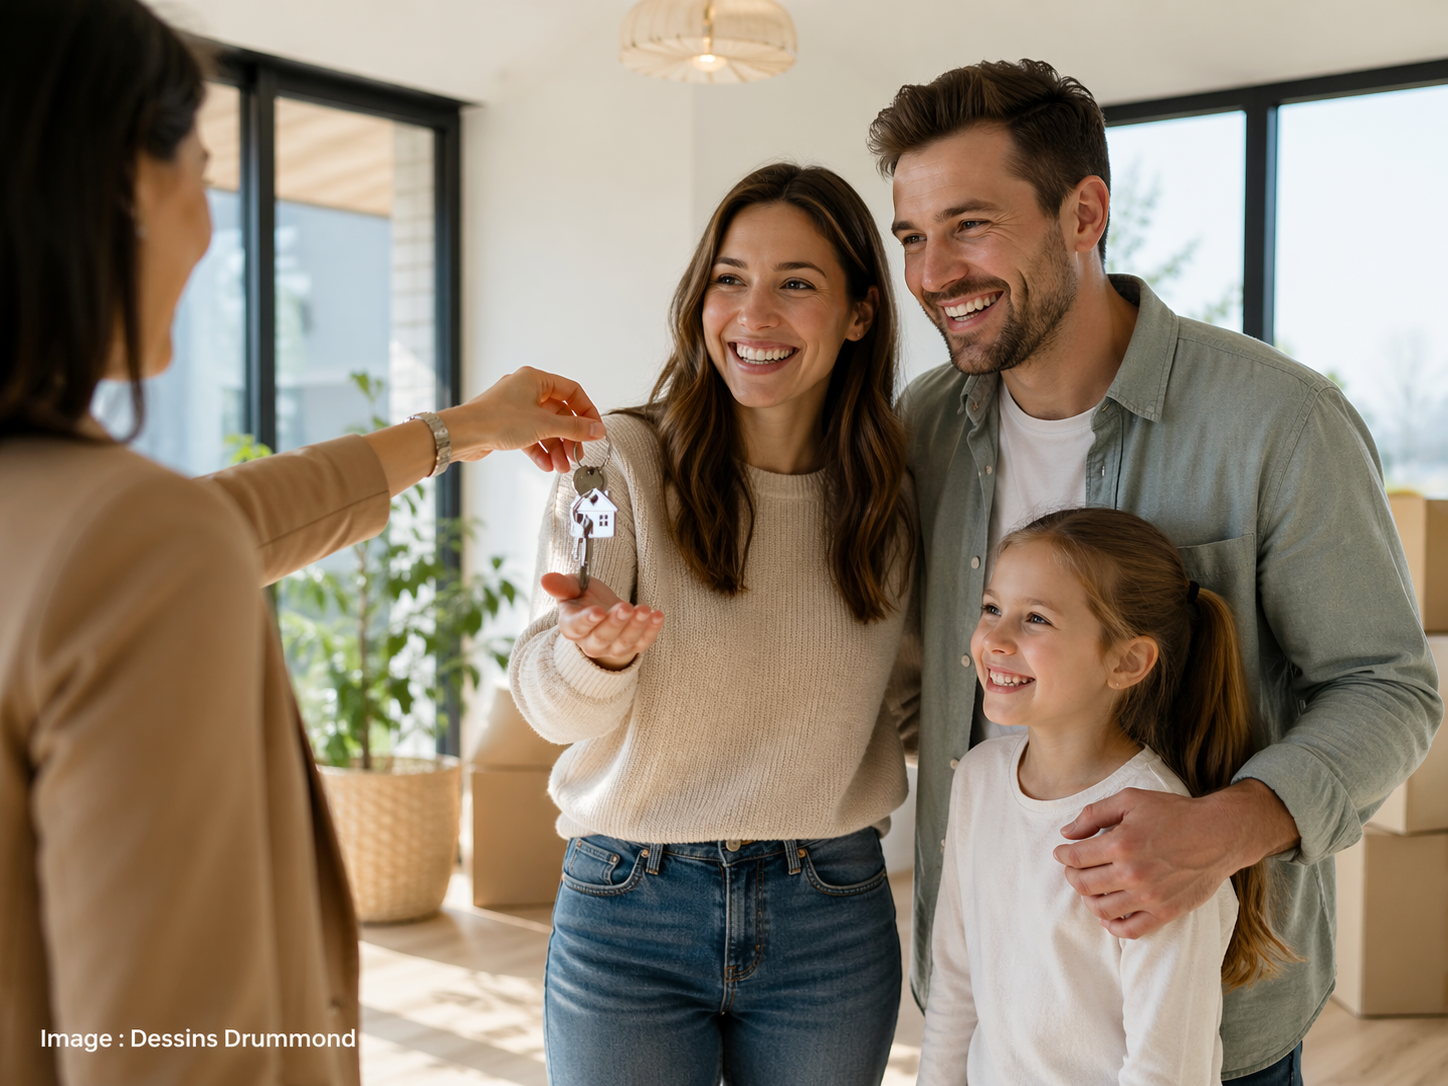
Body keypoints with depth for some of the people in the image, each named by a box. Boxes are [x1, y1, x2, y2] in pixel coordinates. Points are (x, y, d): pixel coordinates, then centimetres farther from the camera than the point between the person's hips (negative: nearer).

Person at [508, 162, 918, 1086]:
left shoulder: (894, 491, 1)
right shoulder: (622, 461, -9)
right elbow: (548, 701, -12)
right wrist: (596, 649, -32)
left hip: (831, 921, 3)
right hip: (629, 911, -2)